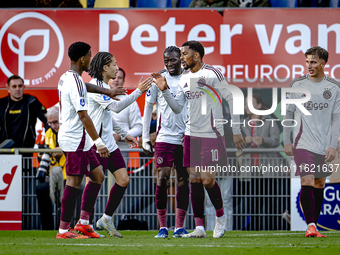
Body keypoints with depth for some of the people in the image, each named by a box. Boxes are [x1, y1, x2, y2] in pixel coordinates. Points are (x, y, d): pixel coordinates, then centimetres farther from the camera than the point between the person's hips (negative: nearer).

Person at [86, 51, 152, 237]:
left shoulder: (104, 86, 16)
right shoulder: (95, 87, -16)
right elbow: (116, 107, -25)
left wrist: (124, 134, 27)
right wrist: (138, 91, -22)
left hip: (109, 143, 10)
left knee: (123, 180, 6)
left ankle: (106, 219, 16)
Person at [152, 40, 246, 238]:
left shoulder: (212, 74, -10)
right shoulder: (184, 78, 11)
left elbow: (232, 99, -6)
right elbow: (178, 108, 12)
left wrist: (236, 131, -7)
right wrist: (164, 90, -3)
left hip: (211, 135, -6)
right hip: (191, 134, 6)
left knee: (207, 180, -8)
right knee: (195, 181, 3)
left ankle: (221, 216, 18)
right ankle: (199, 227, 7)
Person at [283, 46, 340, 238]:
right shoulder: (297, 85, 2)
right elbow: (288, 113, 8)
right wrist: (287, 141, 5)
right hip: (303, 143, -2)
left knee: (319, 185, 8)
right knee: (307, 183, -14)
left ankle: (314, 225, 17)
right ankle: (310, 225, -17)